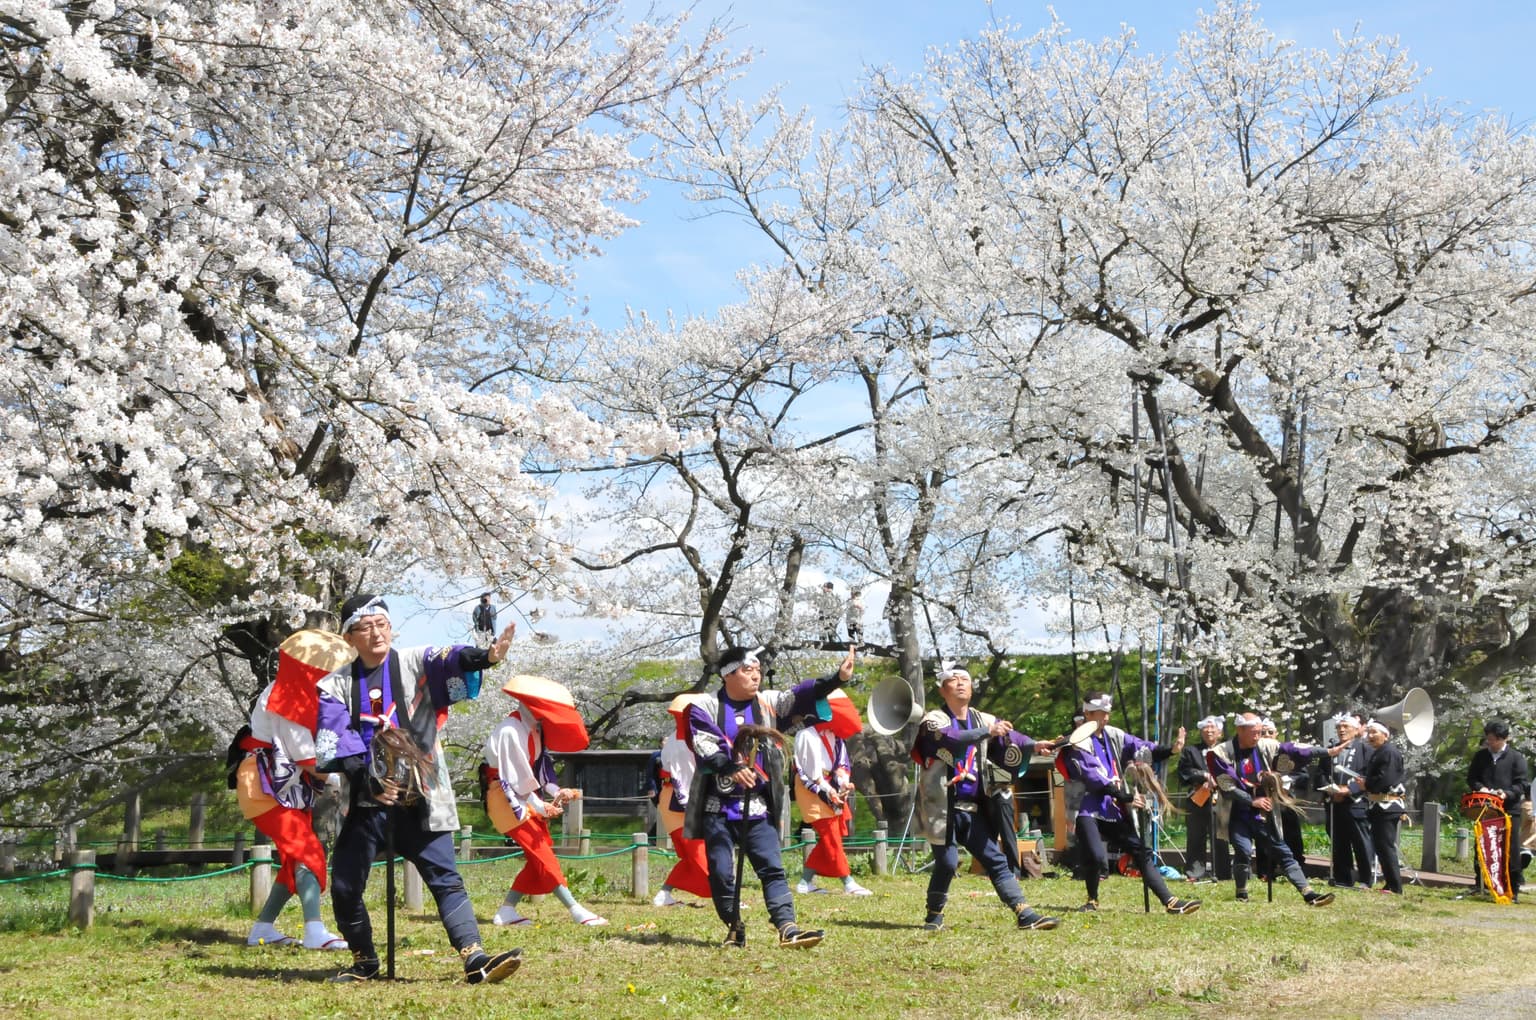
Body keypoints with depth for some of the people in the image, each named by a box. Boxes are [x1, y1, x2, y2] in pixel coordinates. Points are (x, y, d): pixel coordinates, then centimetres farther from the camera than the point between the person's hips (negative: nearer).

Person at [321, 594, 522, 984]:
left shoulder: (416, 664, 1)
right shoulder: (336, 686, 5)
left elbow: (451, 661, -21)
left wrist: (485, 656, -43)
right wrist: (368, 782, -20)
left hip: (419, 798, -2)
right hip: (364, 802, 2)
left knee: (445, 878, -9)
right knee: (345, 887, 4)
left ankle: (475, 960, -15)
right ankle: (364, 962, 24)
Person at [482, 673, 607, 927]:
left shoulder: (534, 729, 7)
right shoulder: (510, 731, -22)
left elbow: (540, 767, 9)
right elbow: (514, 777, -23)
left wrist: (557, 792, -6)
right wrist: (539, 806, -21)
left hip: (527, 799, 10)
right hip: (508, 801, -10)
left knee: (538, 858, 6)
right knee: (543, 855, -11)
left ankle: (506, 911, 11)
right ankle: (576, 911, -13)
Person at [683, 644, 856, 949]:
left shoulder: (768, 702, 8)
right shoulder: (705, 706, -2)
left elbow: (802, 695, -5)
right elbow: (704, 747, -14)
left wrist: (838, 677, -20)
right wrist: (731, 768, -30)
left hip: (758, 807, 2)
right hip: (719, 808, -2)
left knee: (772, 868, -5)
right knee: (721, 871, -1)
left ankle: (788, 928, -11)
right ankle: (735, 929, 13)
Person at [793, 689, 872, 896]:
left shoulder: (834, 735, 10)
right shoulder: (808, 735, -17)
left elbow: (842, 763, 10)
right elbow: (809, 771, -18)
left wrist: (843, 783, -9)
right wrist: (827, 792, -18)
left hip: (831, 792, 9)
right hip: (813, 794, -9)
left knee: (828, 840, 9)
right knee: (831, 838, -8)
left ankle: (805, 882, 15)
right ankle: (848, 883, -6)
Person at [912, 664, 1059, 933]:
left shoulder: (983, 720, 10)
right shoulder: (934, 721, -6)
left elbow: (1008, 736, -8)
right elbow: (952, 739, -27)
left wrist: (1033, 745, -27)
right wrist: (987, 732, -39)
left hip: (974, 809, 5)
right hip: (944, 808, -5)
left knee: (996, 860, 1)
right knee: (947, 863, -8)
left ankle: (1025, 914, -3)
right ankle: (934, 915, 13)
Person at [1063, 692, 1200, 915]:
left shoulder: (1114, 735, 12)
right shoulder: (1078, 744, -8)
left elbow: (1142, 748, -1)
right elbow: (1094, 779, -17)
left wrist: (1170, 750, -18)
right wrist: (1126, 798, -23)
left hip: (1116, 811, 7)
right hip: (1089, 811, -6)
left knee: (1142, 852, 1)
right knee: (1096, 857, -23)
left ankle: (1170, 902, 1)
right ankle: (1092, 900, 4)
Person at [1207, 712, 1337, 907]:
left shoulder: (1265, 746, 1)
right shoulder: (1222, 753, -11)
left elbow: (1293, 749, -2)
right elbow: (1227, 787, -13)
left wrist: (1326, 752, -9)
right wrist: (1252, 801, -14)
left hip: (1262, 814, 4)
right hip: (1238, 815, -4)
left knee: (1283, 853, 5)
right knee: (1243, 851, -20)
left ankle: (1309, 894, 5)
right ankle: (1242, 894, 3)